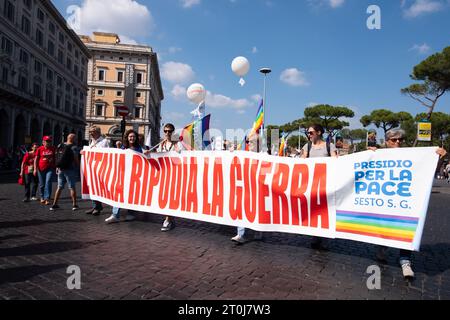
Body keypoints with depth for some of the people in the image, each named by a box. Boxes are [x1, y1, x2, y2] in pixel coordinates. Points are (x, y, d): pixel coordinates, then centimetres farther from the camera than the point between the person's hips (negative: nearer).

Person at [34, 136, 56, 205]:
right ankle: (42, 197, 30)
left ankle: (47, 198, -14)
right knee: (42, 184, 10)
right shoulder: (39, 149, 0)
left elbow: (55, 158, 15)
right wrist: (35, 169, -4)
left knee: (48, 182, -13)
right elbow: (36, 159, 2)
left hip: (50, 168, 0)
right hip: (41, 168, 0)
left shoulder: (53, 149, 5)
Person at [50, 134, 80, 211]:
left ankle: (54, 205, 14)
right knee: (72, 187, 1)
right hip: (70, 169, -6)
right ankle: (74, 205, 4)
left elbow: (57, 157, 12)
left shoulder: (60, 146, 10)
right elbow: (76, 159, -12)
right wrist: (78, 166, 4)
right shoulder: (73, 147, -10)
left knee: (59, 187, 12)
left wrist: (57, 167, 17)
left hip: (60, 169, 6)